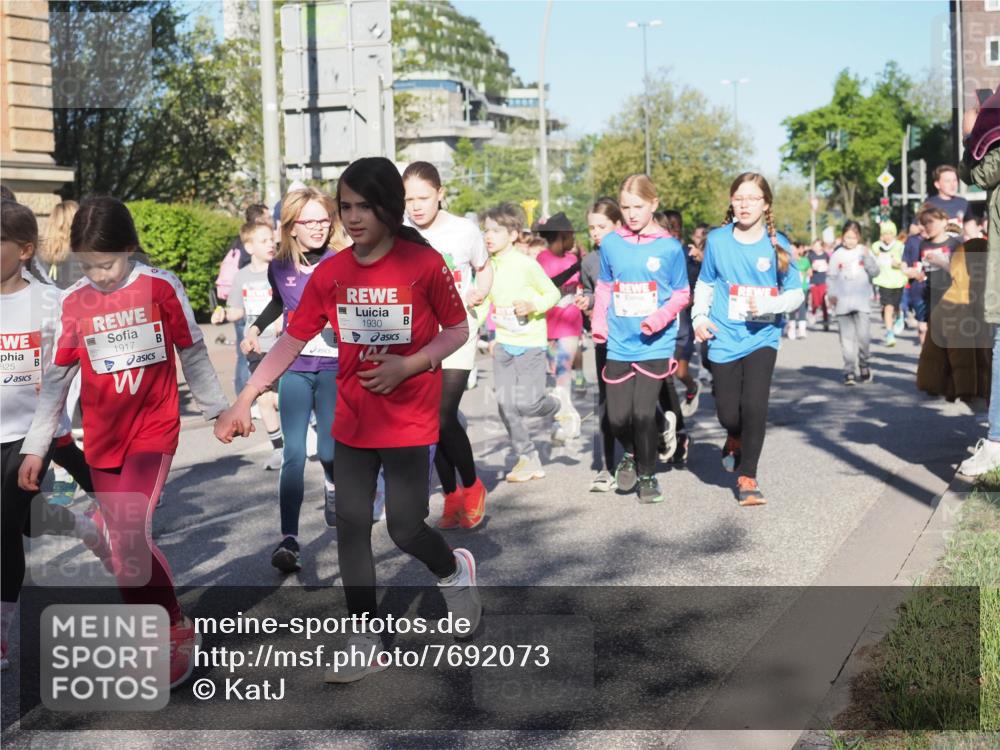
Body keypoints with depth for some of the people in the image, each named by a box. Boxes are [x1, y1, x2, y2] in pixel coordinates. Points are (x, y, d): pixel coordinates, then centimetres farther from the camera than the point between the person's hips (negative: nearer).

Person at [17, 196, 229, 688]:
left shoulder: (161, 288, -8)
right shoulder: (74, 302, 0)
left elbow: (193, 354, 3)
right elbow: (56, 379, 5)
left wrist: (216, 409, 11)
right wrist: (35, 447, 5)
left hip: (153, 428, -4)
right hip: (102, 439, 4)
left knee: (130, 536, -18)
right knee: (125, 546, 9)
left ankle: (177, 634, -1)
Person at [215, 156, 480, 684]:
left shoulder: (424, 264, -13)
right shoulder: (330, 273, -3)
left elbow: (458, 330, -3)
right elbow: (291, 341, -1)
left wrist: (406, 367, -18)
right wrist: (244, 400, -7)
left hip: (409, 421, -4)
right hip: (351, 422, 4)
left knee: (405, 528, -3)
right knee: (351, 526, 5)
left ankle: (455, 571, 32)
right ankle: (365, 642, 18)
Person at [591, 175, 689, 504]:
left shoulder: (670, 247, -2)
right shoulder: (610, 244, 3)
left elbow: (681, 294, 4)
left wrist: (661, 317, -13)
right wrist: (599, 322, 1)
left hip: (655, 344, -2)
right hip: (619, 344, 2)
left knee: (643, 412, -8)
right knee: (617, 417, 1)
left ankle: (647, 474, 16)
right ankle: (631, 454, 35)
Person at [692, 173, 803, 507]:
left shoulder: (777, 244, -3)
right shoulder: (718, 240, 0)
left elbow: (796, 293, 1)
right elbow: (705, 284, 14)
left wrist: (767, 305, -17)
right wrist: (700, 317, -1)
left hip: (762, 338, -1)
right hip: (724, 339, 1)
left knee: (754, 406, -15)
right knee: (728, 412, 2)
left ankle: (747, 477, 3)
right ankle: (736, 439, 40)